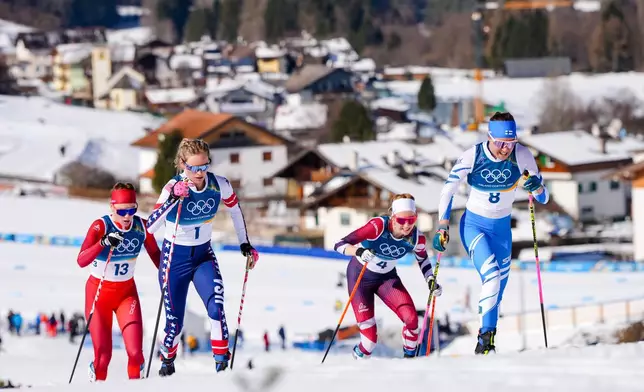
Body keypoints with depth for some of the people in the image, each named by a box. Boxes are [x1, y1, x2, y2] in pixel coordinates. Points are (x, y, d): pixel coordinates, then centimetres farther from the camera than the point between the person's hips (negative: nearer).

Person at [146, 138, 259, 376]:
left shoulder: (219, 185, -13)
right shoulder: (174, 187, -22)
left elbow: (235, 208, 10)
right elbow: (151, 227, -31)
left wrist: (244, 243, 11)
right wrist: (173, 199, -43)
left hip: (204, 256, 2)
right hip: (175, 259, -2)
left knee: (216, 307, -24)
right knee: (175, 320, 6)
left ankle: (221, 355, -14)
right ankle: (168, 359, 34)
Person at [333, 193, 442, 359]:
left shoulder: (416, 238, -18)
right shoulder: (379, 226, -32)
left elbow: (423, 259, 6)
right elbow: (340, 245, -33)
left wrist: (431, 281, -8)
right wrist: (359, 251, -52)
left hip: (387, 277, 3)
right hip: (360, 275, -3)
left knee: (411, 318, -20)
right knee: (370, 335, -11)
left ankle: (409, 358, 5)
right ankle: (359, 357, 21)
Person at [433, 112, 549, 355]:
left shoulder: (522, 156, -15)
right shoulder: (472, 156, -20)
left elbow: (543, 199, -9)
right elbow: (447, 191, -9)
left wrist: (537, 187, -32)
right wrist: (442, 228, -13)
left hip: (502, 228, 3)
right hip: (474, 225, -3)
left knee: (498, 292, 7)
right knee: (492, 276, -26)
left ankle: (486, 344, 21)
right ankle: (486, 339, -21)